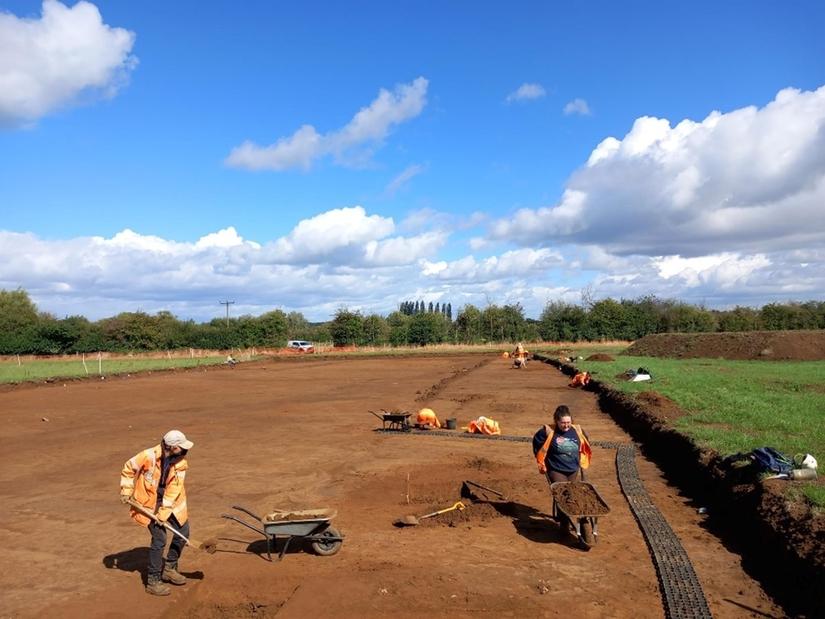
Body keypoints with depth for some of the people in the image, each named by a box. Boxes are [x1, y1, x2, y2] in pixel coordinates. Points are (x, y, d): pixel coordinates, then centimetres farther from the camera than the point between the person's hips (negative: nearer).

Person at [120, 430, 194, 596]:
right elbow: (128, 469, -6)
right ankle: (153, 581, 4)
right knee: (159, 539, -10)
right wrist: (126, 491, -8)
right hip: (149, 504, -5)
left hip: (170, 503, 5)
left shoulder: (181, 463, -13)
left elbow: (174, 490, -16)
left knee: (182, 532, 8)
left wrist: (163, 513, -20)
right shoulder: (149, 456, -23)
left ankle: (169, 569, 28)